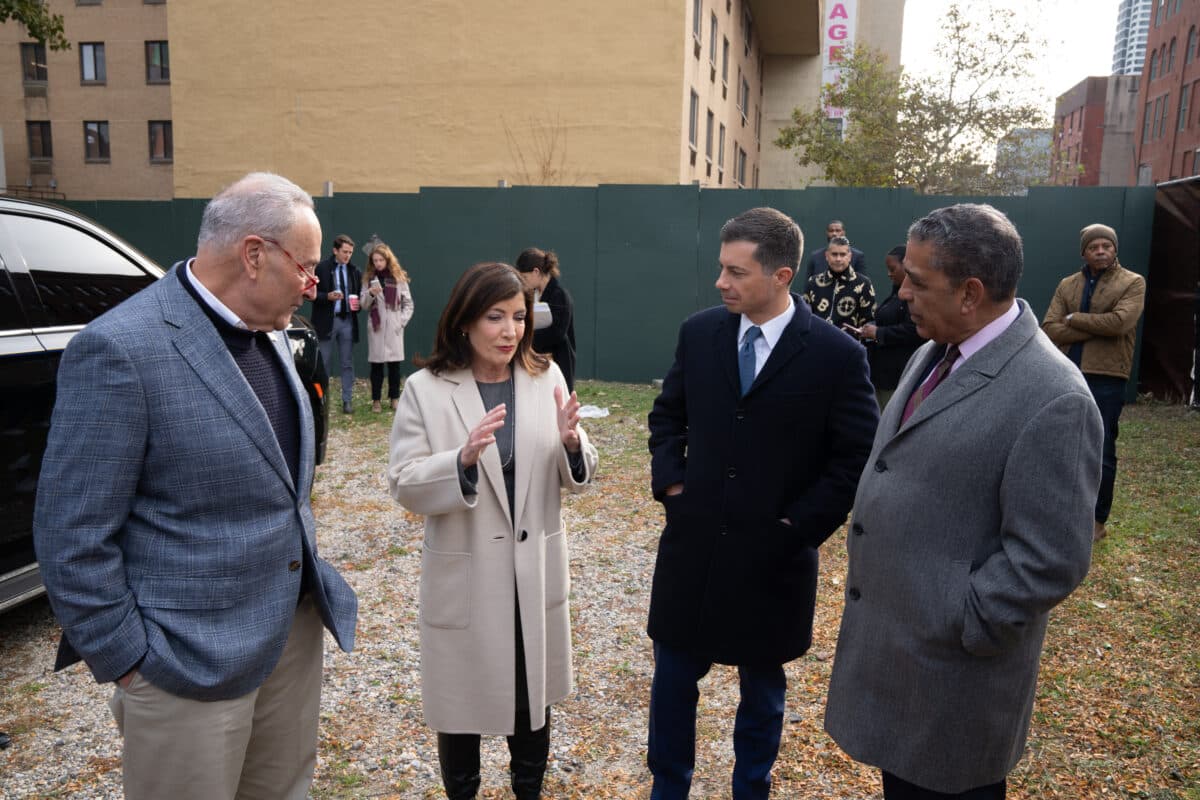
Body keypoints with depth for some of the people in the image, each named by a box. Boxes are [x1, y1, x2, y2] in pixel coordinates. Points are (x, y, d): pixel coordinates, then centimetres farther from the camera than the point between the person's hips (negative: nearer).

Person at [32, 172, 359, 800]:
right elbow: (72, 536, -17)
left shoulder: (268, 334, 5)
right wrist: (127, 662, -12)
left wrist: (308, 558, 12)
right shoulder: (121, 348, -20)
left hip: (295, 627, 7)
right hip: (192, 663, -7)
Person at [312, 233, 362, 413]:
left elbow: (359, 294, 17)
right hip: (327, 320, -3)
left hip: (348, 321, 3)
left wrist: (358, 304, -4)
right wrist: (328, 296, -19)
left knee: (347, 363, 6)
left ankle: (346, 400, 13)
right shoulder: (321, 268, -4)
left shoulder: (354, 271, 7)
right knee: (324, 363, 4)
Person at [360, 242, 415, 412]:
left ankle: (395, 398, 13)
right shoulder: (368, 279, 6)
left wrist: (402, 321, -5)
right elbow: (363, 306, 5)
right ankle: (376, 400, 8)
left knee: (394, 363, 2)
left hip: (394, 328, -1)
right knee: (376, 364, 2)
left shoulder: (399, 278, 3)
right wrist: (370, 294, -13)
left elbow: (408, 303, 6)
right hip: (375, 328, 1)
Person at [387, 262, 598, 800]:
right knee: (463, 700, 17)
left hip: (535, 571, 3)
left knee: (532, 694, 20)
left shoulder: (546, 377, -2)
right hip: (464, 576, -2)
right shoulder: (426, 389, -11)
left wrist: (570, 442, -22)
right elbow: (405, 486, -14)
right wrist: (464, 458, -31)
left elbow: (574, 478, 0)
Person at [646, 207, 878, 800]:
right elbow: (667, 414, 12)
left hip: (773, 556, -2)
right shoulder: (699, 333, -2)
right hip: (691, 543, 3)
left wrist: (800, 524, -11)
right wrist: (670, 480, -1)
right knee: (674, 675, 15)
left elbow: (859, 457, -7)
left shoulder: (836, 354, -12)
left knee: (762, 686, 18)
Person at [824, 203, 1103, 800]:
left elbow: (1050, 560, -23)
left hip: (947, 662, -7)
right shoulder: (936, 354, 4)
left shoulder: (1051, 400, -24)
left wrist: (957, 629, -17)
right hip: (890, 638, 8)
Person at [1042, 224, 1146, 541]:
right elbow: (1050, 329, -3)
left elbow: (1119, 322, -19)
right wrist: (1097, 329, -13)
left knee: (1102, 452, 2)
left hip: (1106, 379, -4)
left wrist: (1073, 319, -8)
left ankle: (1097, 521, 14)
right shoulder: (1067, 285, 9)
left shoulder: (1133, 283, -1)